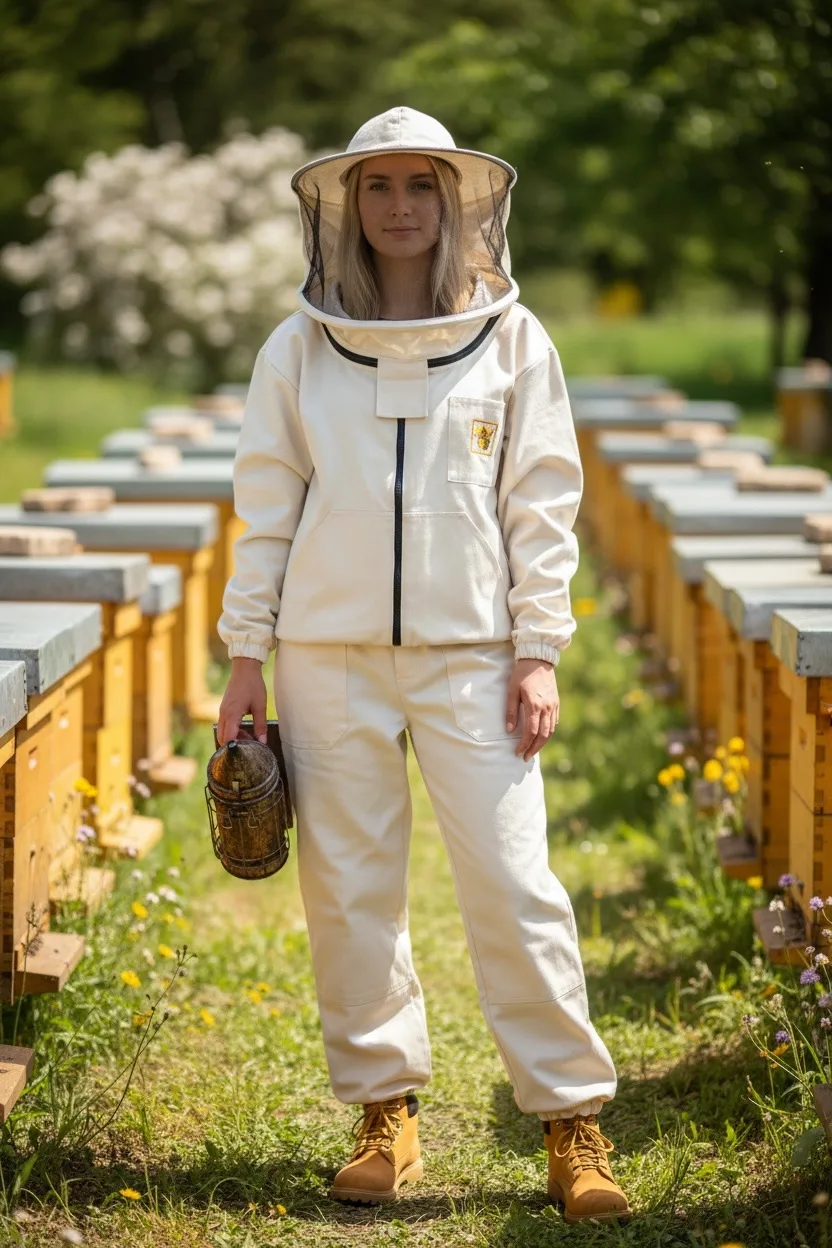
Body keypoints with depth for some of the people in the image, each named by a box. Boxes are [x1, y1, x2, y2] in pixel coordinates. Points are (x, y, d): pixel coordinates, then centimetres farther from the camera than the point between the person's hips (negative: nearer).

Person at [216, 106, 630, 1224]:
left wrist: (539, 651, -2)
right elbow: (267, 507, 8)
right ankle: (386, 1110, 16)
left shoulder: (511, 340, 4)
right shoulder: (298, 351, 6)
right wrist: (248, 657, 4)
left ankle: (574, 1120, 1)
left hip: (469, 650, -1)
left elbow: (542, 503, 4)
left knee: (513, 884, -7)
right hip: (330, 655, 1)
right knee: (349, 888, 4)